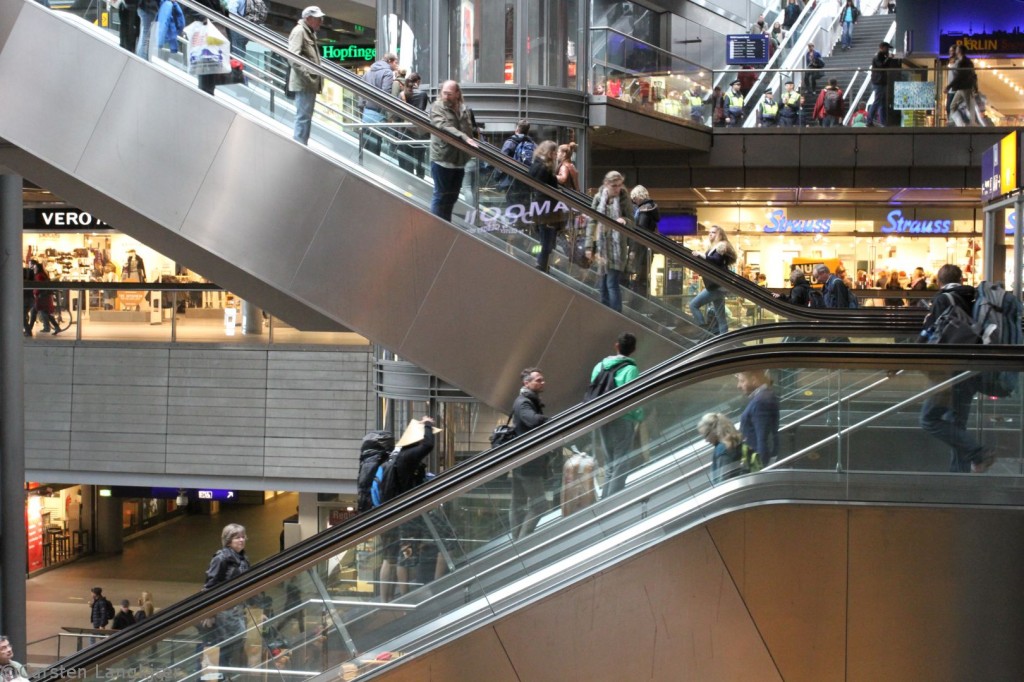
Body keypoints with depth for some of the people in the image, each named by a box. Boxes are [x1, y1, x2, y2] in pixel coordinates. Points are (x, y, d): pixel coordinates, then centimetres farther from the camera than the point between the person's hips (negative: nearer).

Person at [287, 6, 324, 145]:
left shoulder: (311, 33, 18)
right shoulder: (299, 31, -12)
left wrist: (317, 79, 16)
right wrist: (307, 76, -25)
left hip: (310, 83, 10)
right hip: (304, 83, -10)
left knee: (306, 117, 15)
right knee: (303, 117, -10)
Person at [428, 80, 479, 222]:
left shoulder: (464, 109, 9)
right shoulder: (437, 107, -10)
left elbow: (469, 130, 23)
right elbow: (444, 127, -26)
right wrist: (465, 138, -36)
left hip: (459, 159, 6)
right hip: (442, 159, -6)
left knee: (452, 197, 15)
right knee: (441, 196, -1)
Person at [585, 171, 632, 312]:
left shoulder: (624, 199, -4)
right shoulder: (598, 198, 4)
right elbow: (591, 222, 7)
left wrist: (624, 220, -23)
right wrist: (589, 246, 3)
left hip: (616, 247, -4)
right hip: (601, 246, 4)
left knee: (612, 283, -11)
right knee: (602, 284, 10)